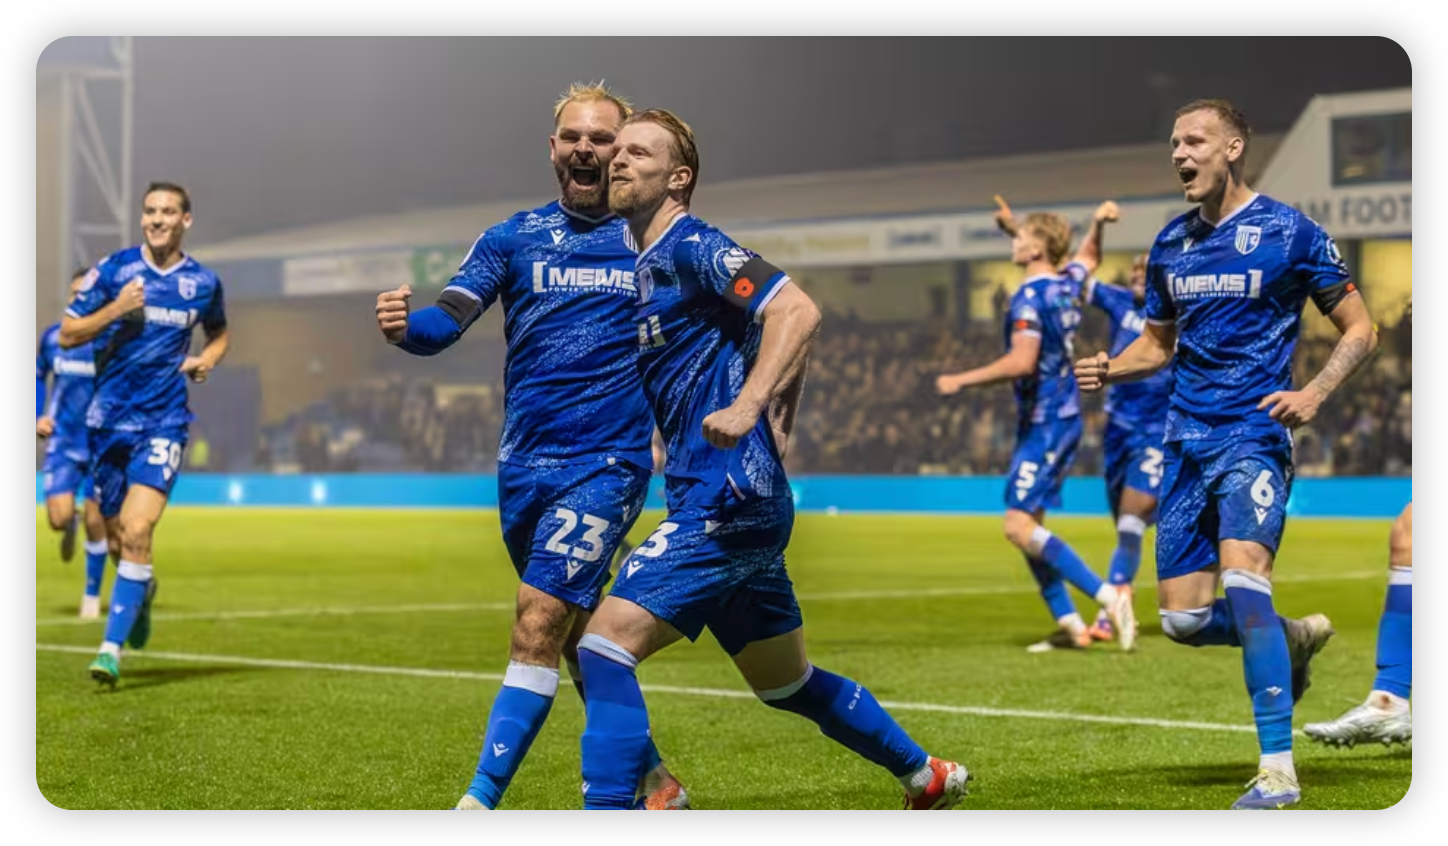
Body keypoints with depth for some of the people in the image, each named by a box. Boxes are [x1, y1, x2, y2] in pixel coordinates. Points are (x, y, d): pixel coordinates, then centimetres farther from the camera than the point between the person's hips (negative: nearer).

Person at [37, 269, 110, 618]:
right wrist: (38, 416, 3)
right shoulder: (53, 337, -1)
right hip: (63, 443, 2)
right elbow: (39, 376, 17)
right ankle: (72, 524, 27)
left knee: (95, 522, -2)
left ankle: (92, 594, 18)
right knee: (59, 518, -12)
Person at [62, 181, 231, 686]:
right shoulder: (113, 270, -1)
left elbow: (219, 333, 24)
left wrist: (208, 360, 2)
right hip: (109, 418, 1)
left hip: (164, 422, -1)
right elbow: (68, 335, -1)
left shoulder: (203, 283, 3)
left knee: (136, 533, -17)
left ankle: (112, 648, -14)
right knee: (117, 533, 11)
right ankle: (142, 589, 45)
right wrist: (115, 310, -16)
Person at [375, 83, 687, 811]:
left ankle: (480, 798, -16)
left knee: (538, 626, -16)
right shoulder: (513, 238, 5)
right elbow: (447, 322, -8)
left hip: (605, 463, -4)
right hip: (524, 468, 4)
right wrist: (404, 326, -30)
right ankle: (656, 785, 29)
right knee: (579, 636, 13)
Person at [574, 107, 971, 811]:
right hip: (747, 510, 10)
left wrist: (747, 407, -31)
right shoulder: (642, 265, 18)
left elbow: (796, 311, -22)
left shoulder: (691, 247, -9)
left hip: (727, 504, -10)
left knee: (605, 644, -18)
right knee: (788, 684, 21)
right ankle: (928, 778, 36)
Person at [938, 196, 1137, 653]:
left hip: (1045, 425, -10)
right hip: (1063, 417, 10)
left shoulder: (1030, 297, -17)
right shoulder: (1066, 284, 9)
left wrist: (960, 381, -21)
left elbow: (1021, 362, -28)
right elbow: (1088, 259, 34)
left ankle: (1108, 597, -20)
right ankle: (1070, 624, 10)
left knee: (1019, 525, -15)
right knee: (1028, 524, 12)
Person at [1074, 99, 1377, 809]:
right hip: (1187, 442, 6)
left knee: (1242, 583, -25)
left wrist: (1314, 393, -16)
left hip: (1254, 436, -6)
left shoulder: (1289, 231, -5)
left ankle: (1278, 771, -19)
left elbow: (1360, 330, 1)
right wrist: (1110, 369, 2)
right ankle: (1294, 639, 32)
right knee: (1182, 619, 2)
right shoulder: (1170, 245, 11)